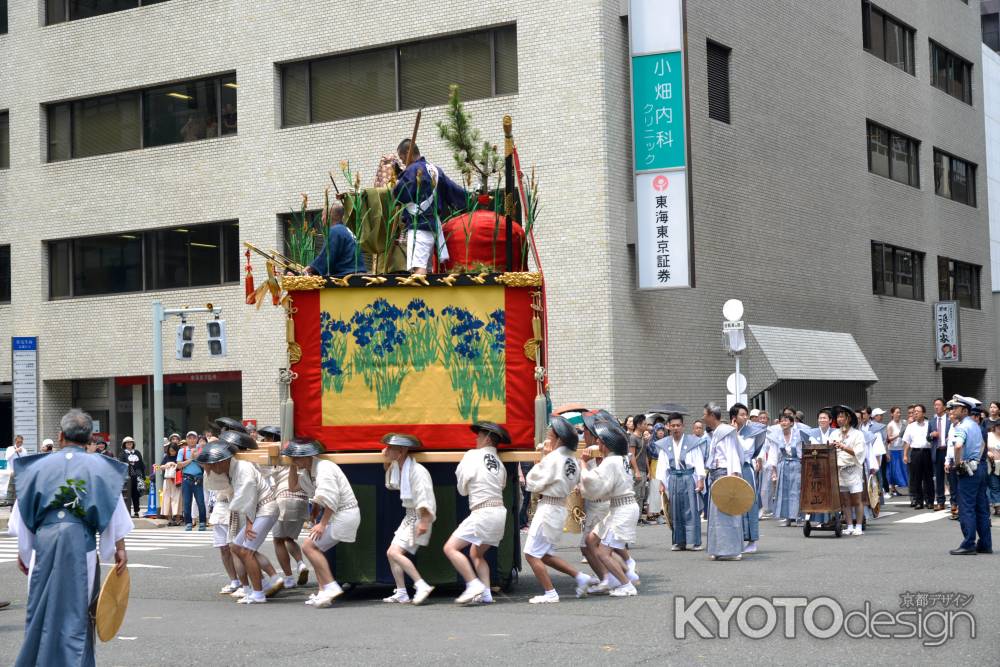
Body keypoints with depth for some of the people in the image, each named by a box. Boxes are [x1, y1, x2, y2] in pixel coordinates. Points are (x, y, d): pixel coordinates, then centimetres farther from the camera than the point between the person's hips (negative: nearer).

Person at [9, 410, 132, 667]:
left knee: (40, 608, 12)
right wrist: (119, 548, 8)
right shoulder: (100, 467, 1)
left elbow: (22, 512, 8)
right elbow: (114, 514, 1)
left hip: (43, 542, 1)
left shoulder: (38, 465, 5)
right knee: (76, 609, 7)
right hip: (81, 544, -1)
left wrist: (22, 550, 16)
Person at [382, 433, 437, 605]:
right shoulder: (397, 468, 9)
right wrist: (386, 463, 13)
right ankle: (401, 593, 15)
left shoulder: (417, 471, -20)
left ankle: (421, 585, -17)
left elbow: (424, 497, -25)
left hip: (419, 518, -10)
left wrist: (424, 522, -30)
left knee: (394, 552, -18)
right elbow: (391, 484, 26)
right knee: (392, 554, 9)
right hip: (409, 516, 10)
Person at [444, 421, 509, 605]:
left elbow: (462, 488, 1)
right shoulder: (498, 462, 16)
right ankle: (486, 594, 11)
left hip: (482, 513, -8)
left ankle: (473, 584, -17)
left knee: (450, 548, -7)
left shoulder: (473, 456, -3)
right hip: (499, 512, 8)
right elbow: (502, 485, 15)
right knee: (475, 553, 21)